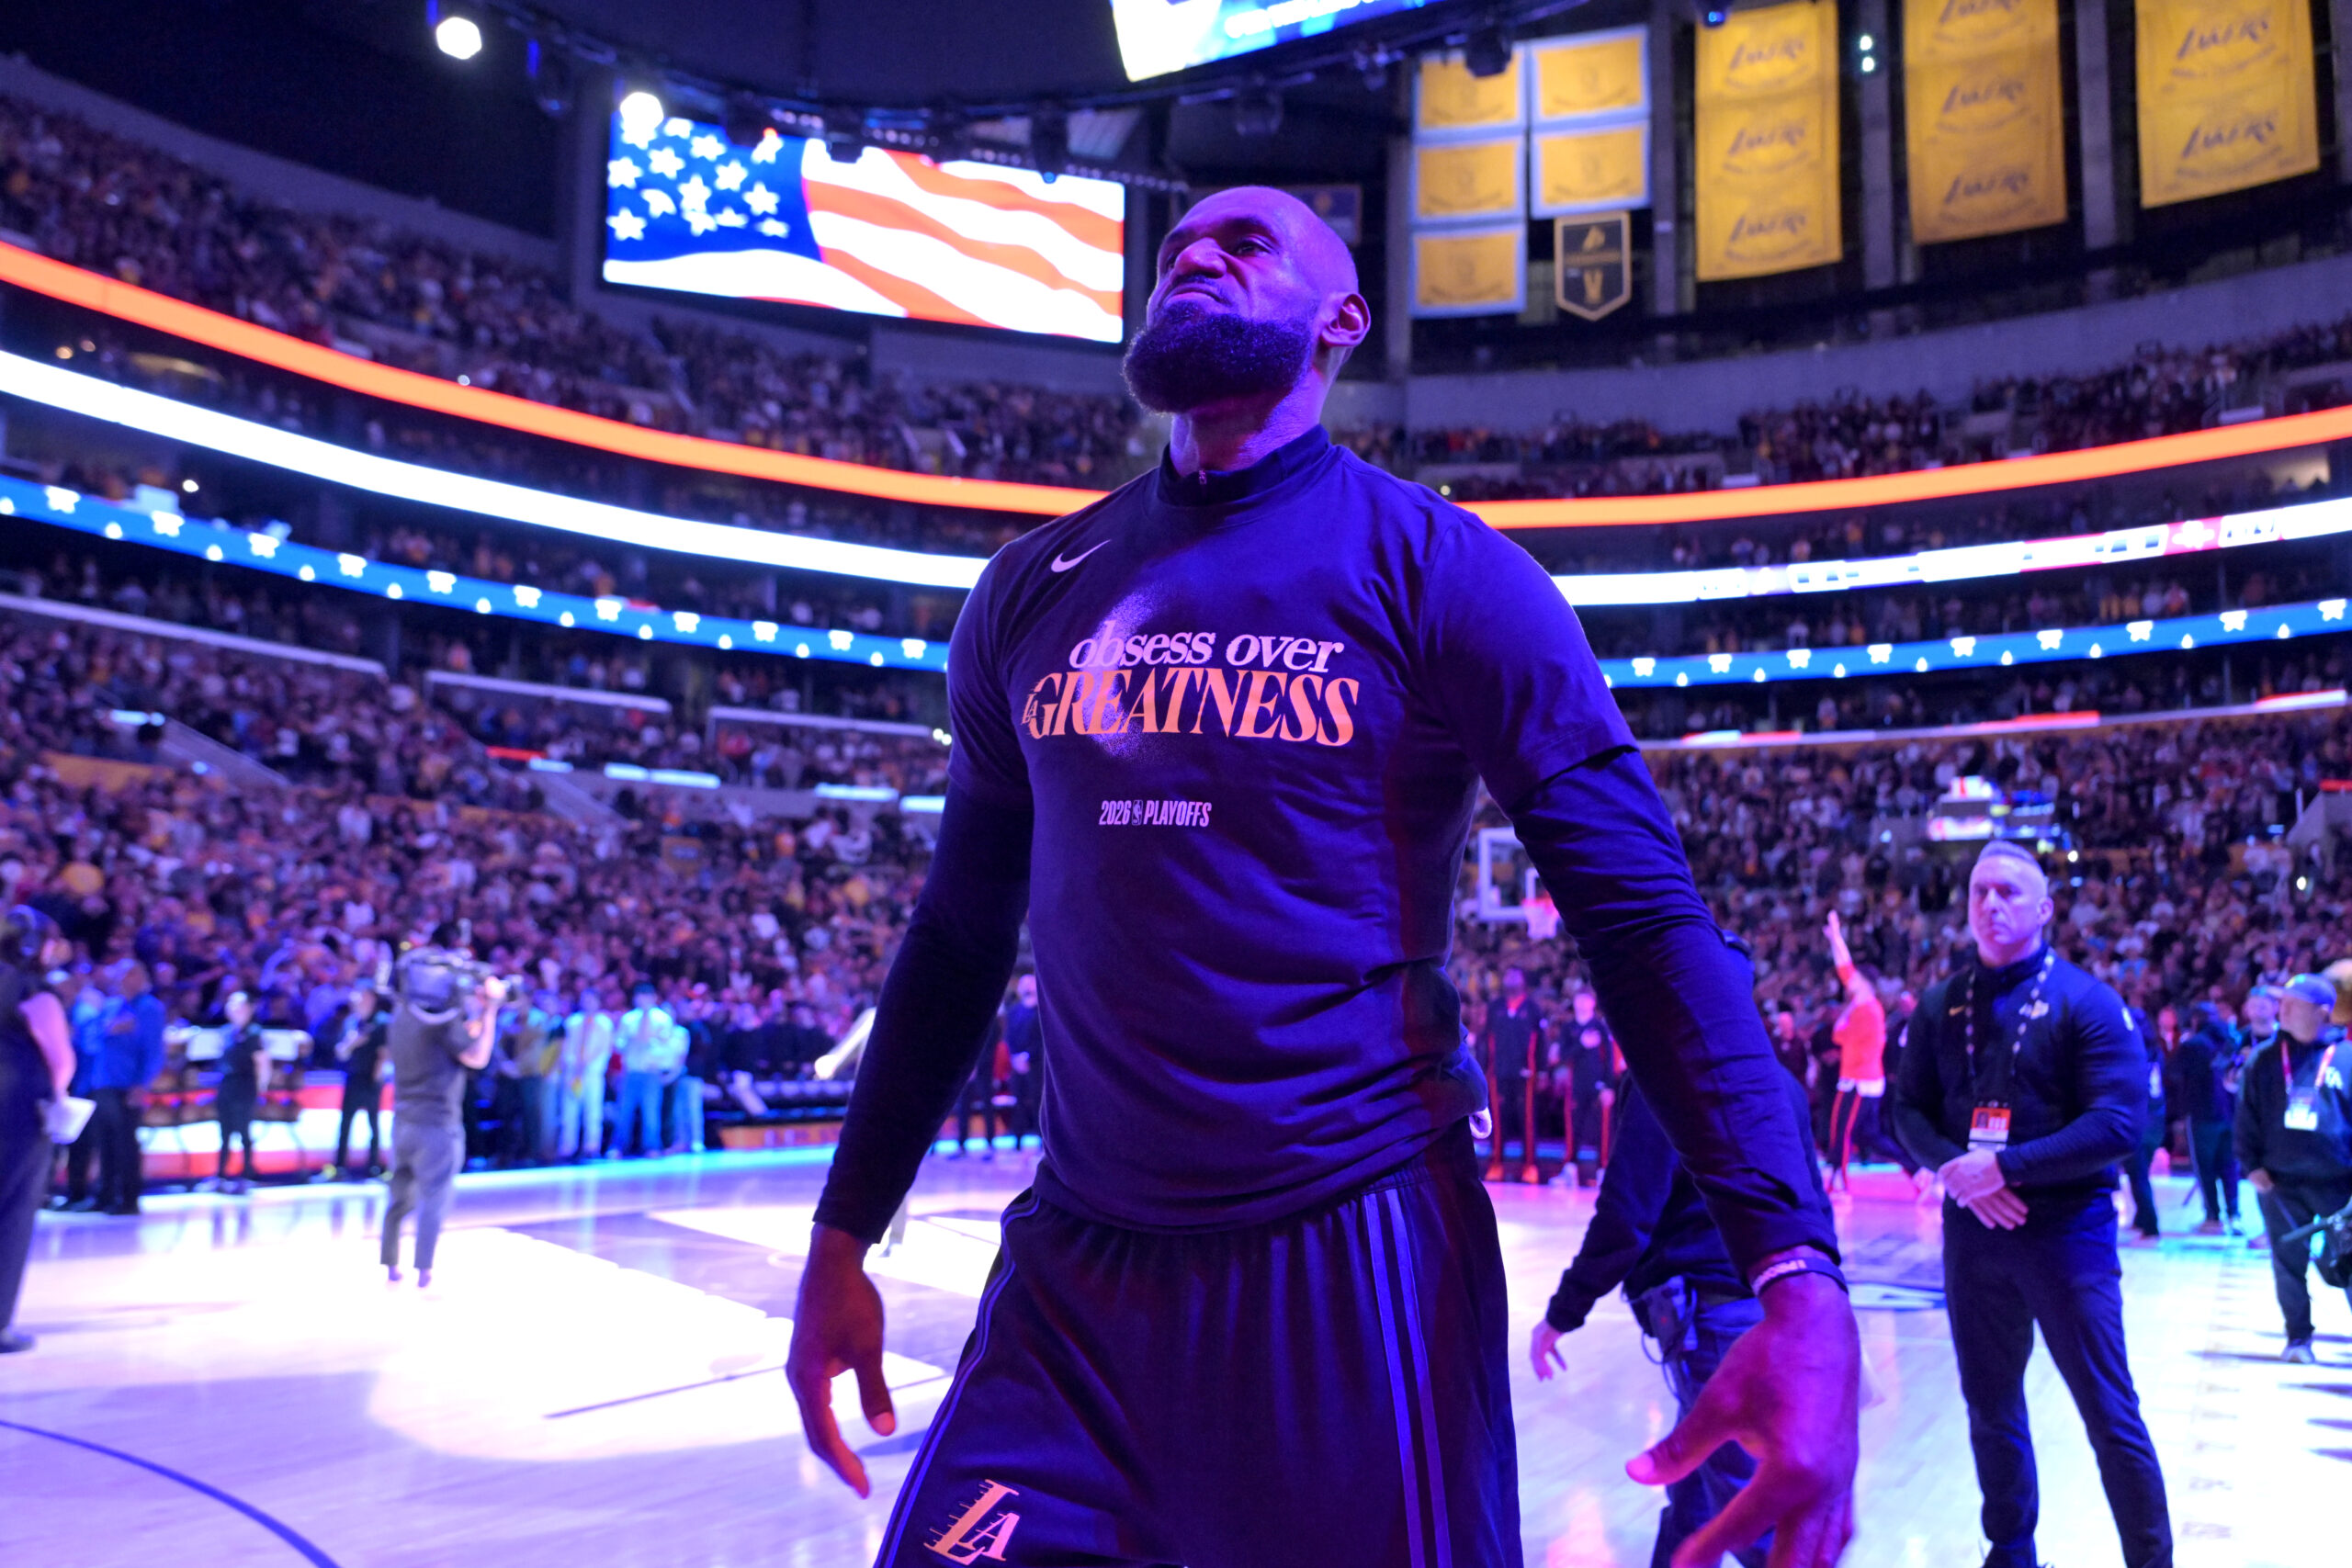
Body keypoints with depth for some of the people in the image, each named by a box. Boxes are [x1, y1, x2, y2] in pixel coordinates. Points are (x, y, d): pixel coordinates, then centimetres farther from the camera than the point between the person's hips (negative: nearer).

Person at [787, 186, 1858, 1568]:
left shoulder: (1440, 574, -6)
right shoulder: (1032, 595, 7)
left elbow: (1647, 921, -10)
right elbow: (960, 939, 14)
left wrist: (1800, 1275, -22)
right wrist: (843, 1242, 15)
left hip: (1359, 1259, -3)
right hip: (1075, 1263, 4)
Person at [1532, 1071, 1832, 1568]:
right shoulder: (1780, 1080, 13)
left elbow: (1625, 1215, -16)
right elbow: (1816, 1207, 19)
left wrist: (1561, 1314, -6)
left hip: (1713, 1316, -8)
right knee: (1692, 1492, 20)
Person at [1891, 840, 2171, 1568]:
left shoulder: (2083, 1000, -7)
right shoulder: (1941, 1005, 5)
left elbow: (2117, 1122, -15)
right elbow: (1910, 1109, 6)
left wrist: (2005, 1165, -20)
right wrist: (1957, 1167, -13)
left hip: (2067, 1228, -4)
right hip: (1973, 1233, 4)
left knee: (2109, 1414, 1)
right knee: (1990, 1407, 14)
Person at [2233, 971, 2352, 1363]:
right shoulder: (2265, 1059, 6)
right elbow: (2246, 1114, 9)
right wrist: (2251, 1165, 0)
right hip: (2279, 1181, 2)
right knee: (2288, 1264, 6)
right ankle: (2298, 1338, 18)